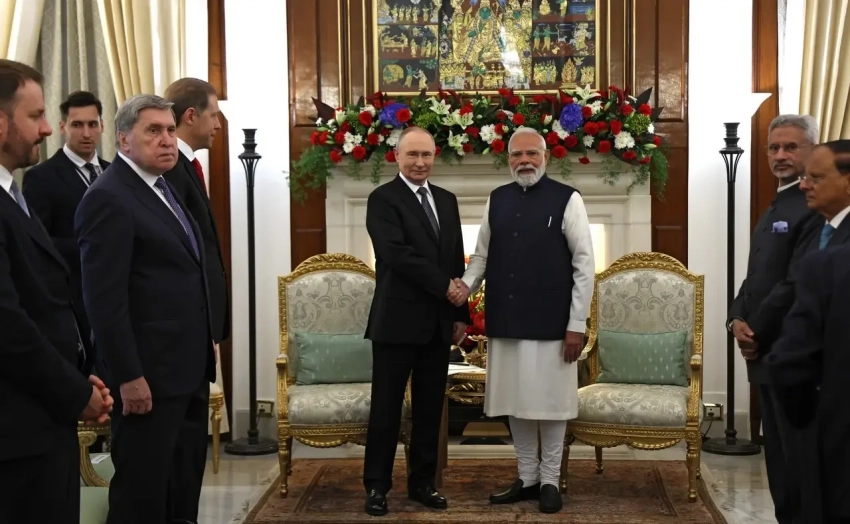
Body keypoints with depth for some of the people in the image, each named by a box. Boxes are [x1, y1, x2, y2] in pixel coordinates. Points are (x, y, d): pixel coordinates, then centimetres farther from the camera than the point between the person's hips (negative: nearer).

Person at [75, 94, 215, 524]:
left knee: (185, 483, 17)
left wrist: (204, 351, 16)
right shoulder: (108, 198, -15)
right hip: (149, 372, -9)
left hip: (187, 367, 9)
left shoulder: (163, 188, 13)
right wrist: (128, 377, -22)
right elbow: (104, 299, -20)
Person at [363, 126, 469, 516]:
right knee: (387, 409, 2)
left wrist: (460, 313, 10)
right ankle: (377, 485, 12)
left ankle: (422, 482, 21)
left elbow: (457, 261, 15)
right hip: (398, 321, -6)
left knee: (430, 408, 11)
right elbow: (398, 255, -18)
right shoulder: (383, 199, -6)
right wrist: (444, 286, -15)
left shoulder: (447, 201, 14)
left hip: (439, 323, 6)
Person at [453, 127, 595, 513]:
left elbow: (584, 264, -6)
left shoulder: (567, 199, -5)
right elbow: (482, 254, 14)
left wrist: (576, 324, -9)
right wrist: (466, 286, -7)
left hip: (551, 323, -4)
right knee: (517, 403, 12)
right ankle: (527, 478, 25)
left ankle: (549, 481, 20)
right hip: (506, 322, 4)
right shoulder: (496, 200, 9)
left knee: (549, 403, 5)